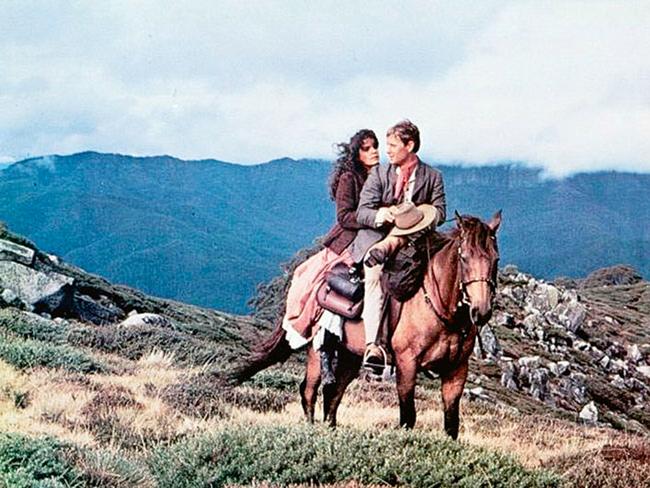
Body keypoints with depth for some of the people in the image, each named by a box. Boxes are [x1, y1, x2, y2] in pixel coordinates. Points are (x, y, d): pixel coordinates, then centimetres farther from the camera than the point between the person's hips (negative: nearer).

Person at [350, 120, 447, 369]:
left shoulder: (432, 177, 9)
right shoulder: (378, 174, 10)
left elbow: (439, 212, -1)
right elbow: (362, 213, 2)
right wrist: (379, 215, -22)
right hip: (375, 236, -2)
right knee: (375, 273, -33)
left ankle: (386, 248, -42)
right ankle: (373, 345, -44)